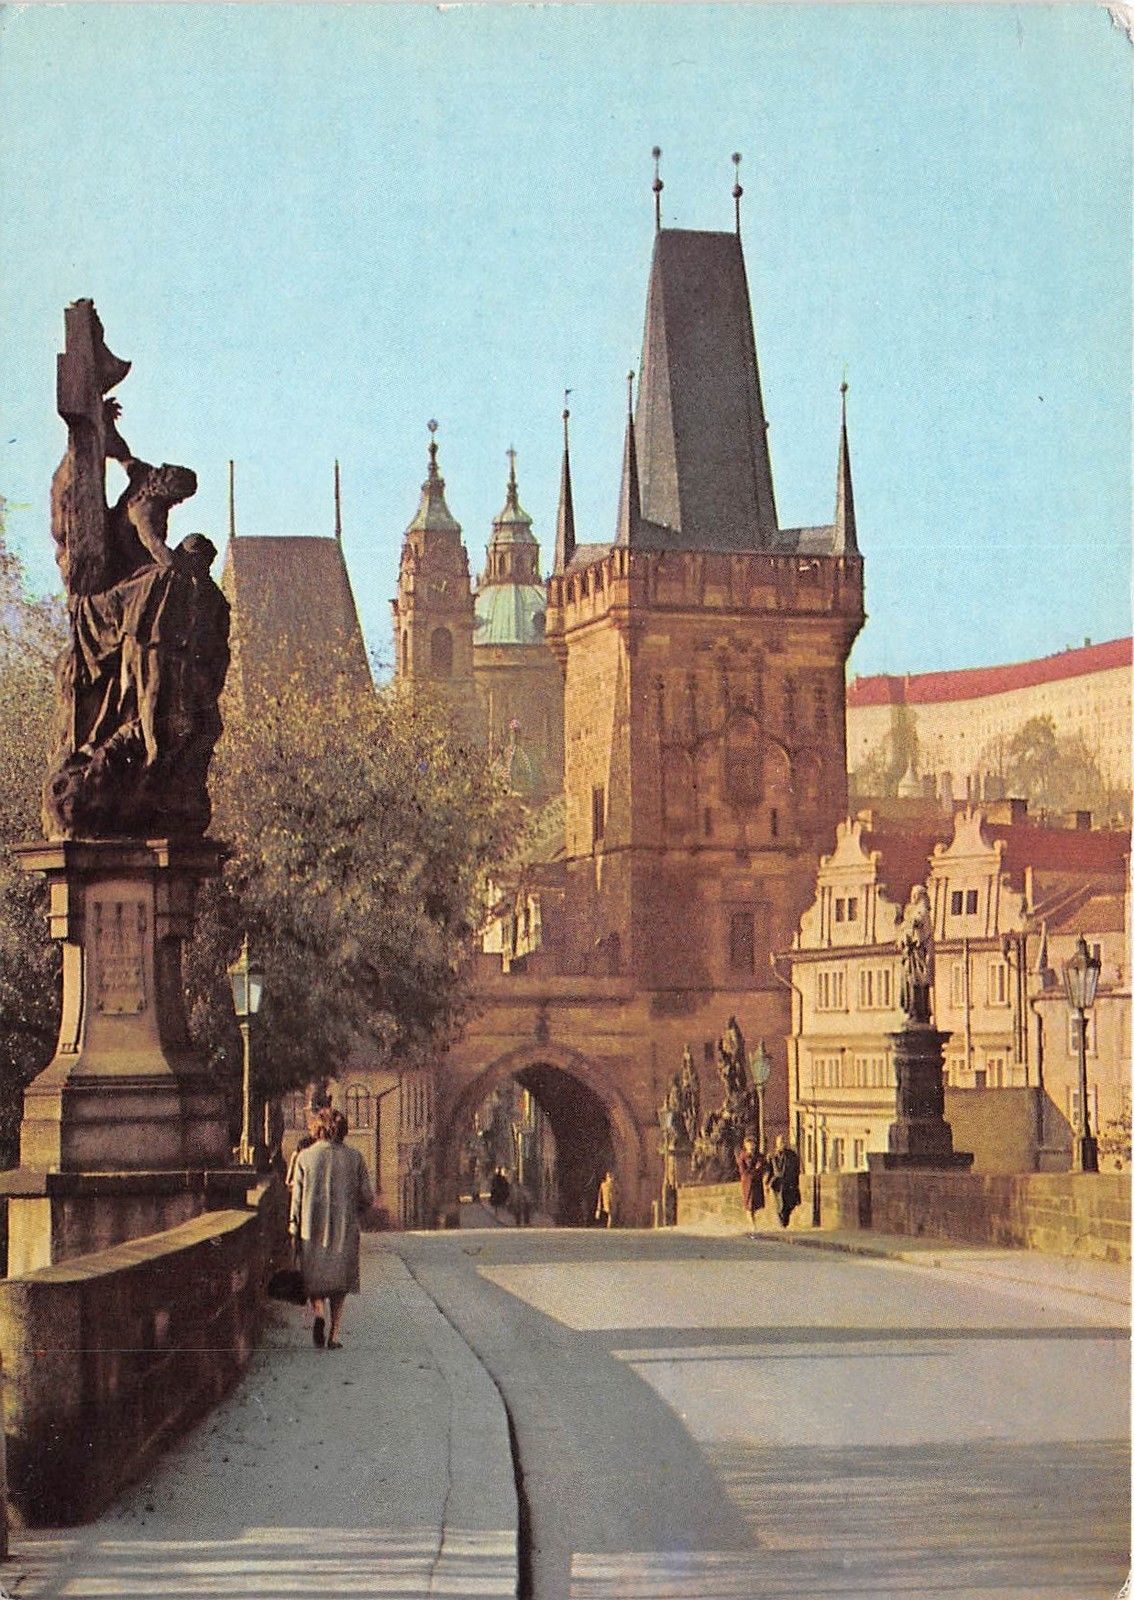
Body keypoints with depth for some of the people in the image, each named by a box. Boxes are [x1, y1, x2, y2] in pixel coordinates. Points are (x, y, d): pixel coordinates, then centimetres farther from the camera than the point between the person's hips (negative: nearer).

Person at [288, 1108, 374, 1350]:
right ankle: (334, 1335, 7)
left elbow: (297, 1195, -2)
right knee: (339, 1283, 10)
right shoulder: (354, 1158, -2)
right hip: (344, 1229, 1)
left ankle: (319, 1312, -18)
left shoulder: (305, 1157, -4)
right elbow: (368, 1197, -1)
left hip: (313, 1227, -1)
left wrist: (294, 1224, 8)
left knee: (314, 1277, 11)